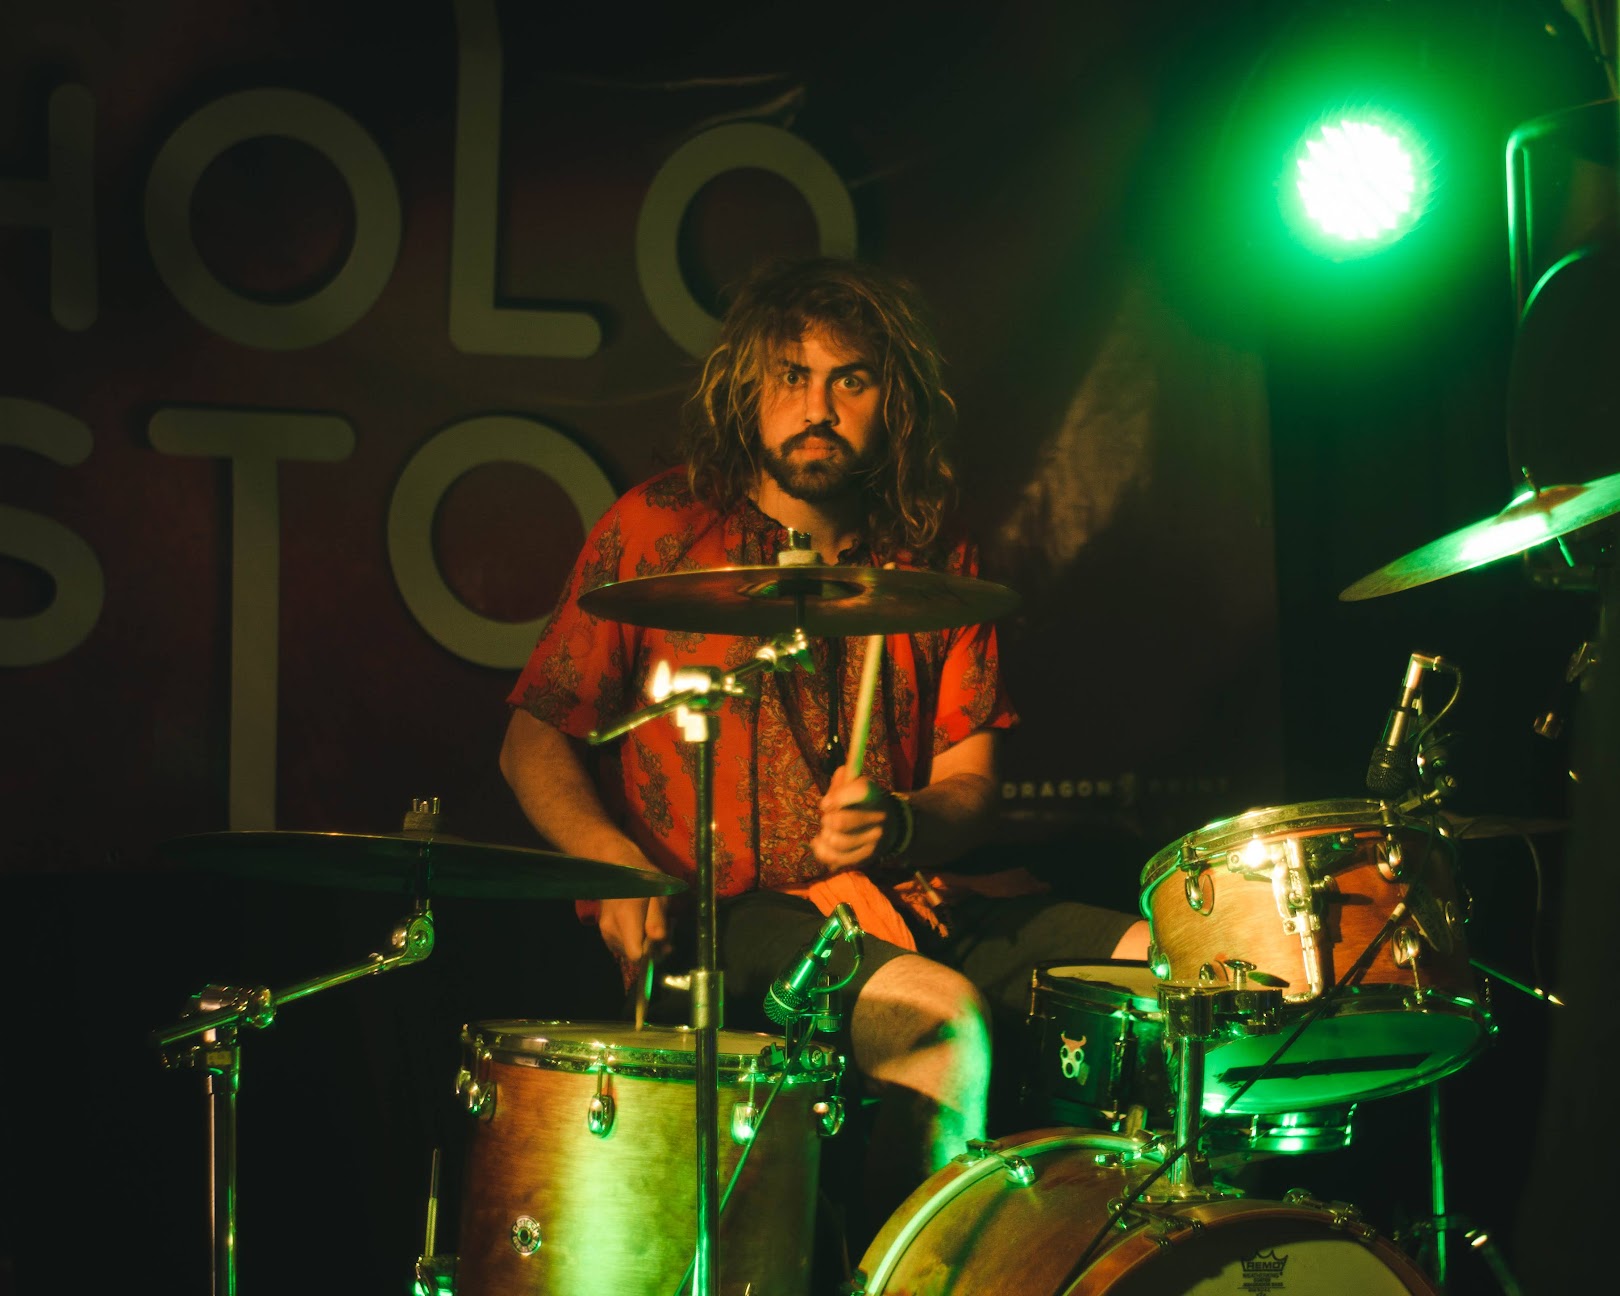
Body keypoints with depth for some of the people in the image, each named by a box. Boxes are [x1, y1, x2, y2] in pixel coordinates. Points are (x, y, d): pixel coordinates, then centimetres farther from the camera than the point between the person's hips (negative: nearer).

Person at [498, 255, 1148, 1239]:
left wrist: (895, 825, -17)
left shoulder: (933, 555, 11)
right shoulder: (656, 533, 1)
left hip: (903, 900, 5)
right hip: (718, 918, -5)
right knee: (939, 1015, -33)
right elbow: (537, 741, 3)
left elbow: (971, 780, 7)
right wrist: (618, 869, -16)